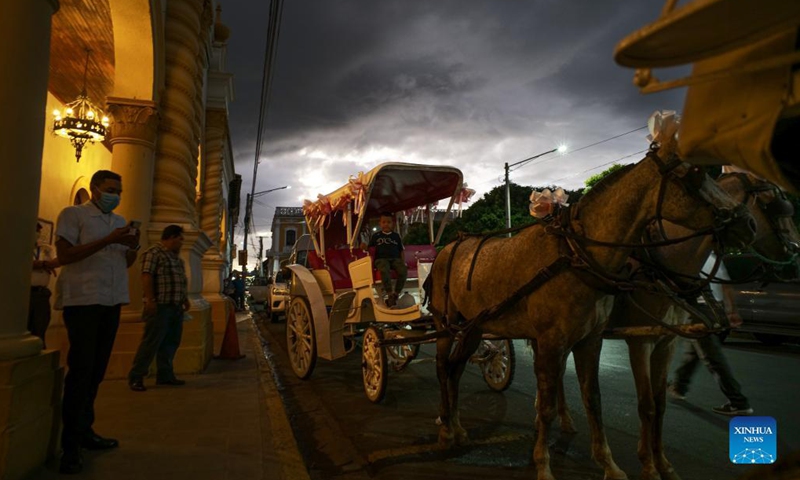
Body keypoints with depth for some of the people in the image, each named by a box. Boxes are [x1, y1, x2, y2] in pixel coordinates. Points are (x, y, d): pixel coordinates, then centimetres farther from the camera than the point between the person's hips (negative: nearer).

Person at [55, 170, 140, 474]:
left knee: (96, 370, 11)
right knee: (81, 371, -5)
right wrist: (107, 240, -18)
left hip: (112, 301, 6)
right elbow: (64, 256, -13)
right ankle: (70, 444, 4)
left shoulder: (120, 221, 17)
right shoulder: (73, 214, -2)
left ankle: (84, 431, 22)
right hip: (83, 301, -6)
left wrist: (133, 246, -3)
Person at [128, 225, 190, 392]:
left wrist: (185, 299, 22)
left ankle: (165, 375, 18)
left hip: (176, 307, 9)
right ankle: (135, 377, 3)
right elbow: (146, 276, -17)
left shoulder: (175, 257, 21)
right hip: (160, 307, -9)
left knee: (171, 342, 10)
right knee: (152, 342, -7)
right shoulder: (154, 253, -8)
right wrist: (150, 300, -23)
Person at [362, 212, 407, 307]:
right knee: (384, 271, -39)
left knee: (403, 271, -30)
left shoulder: (396, 236, 17)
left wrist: (403, 261, 5)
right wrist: (365, 247, -7)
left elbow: (401, 250, 19)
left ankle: (396, 295, -16)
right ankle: (390, 295, -26)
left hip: (395, 258, 3)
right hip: (381, 259, -2)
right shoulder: (376, 235, 12)